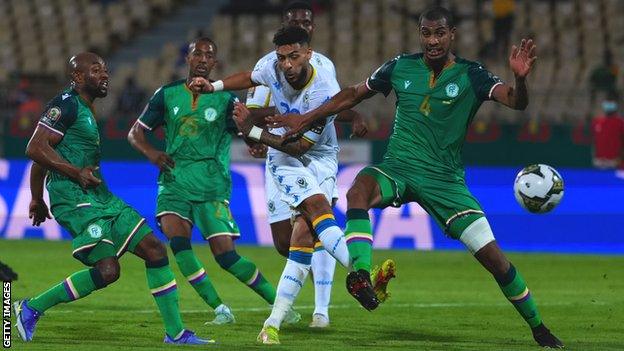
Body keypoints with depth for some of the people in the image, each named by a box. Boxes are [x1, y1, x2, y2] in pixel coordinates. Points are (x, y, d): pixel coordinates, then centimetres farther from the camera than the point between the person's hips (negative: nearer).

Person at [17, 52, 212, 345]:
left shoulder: (84, 109, 20)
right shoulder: (66, 104, -10)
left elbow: (41, 155, 26)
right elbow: (35, 148, -18)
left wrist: (37, 199, 30)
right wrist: (77, 173, -19)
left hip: (101, 197, 10)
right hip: (75, 200, -10)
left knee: (154, 249, 3)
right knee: (107, 270, -19)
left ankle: (175, 333, 7)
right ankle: (31, 309, -4)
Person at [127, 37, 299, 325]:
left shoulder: (225, 99, 2)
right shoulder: (167, 94, 7)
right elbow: (135, 133, 12)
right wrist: (152, 154, -8)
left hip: (212, 186, -2)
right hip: (174, 182, 2)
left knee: (225, 255, -10)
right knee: (177, 241, -21)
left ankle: (279, 303, 6)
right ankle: (220, 310, -12)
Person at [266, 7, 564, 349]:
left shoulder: (471, 75, -5)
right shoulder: (401, 67, 3)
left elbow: (516, 102, -20)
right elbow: (354, 94, 18)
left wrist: (520, 79, -42)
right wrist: (307, 118, 20)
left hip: (445, 180, -1)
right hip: (397, 170, 1)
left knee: (493, 256, -8)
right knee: (359, 190, -35)